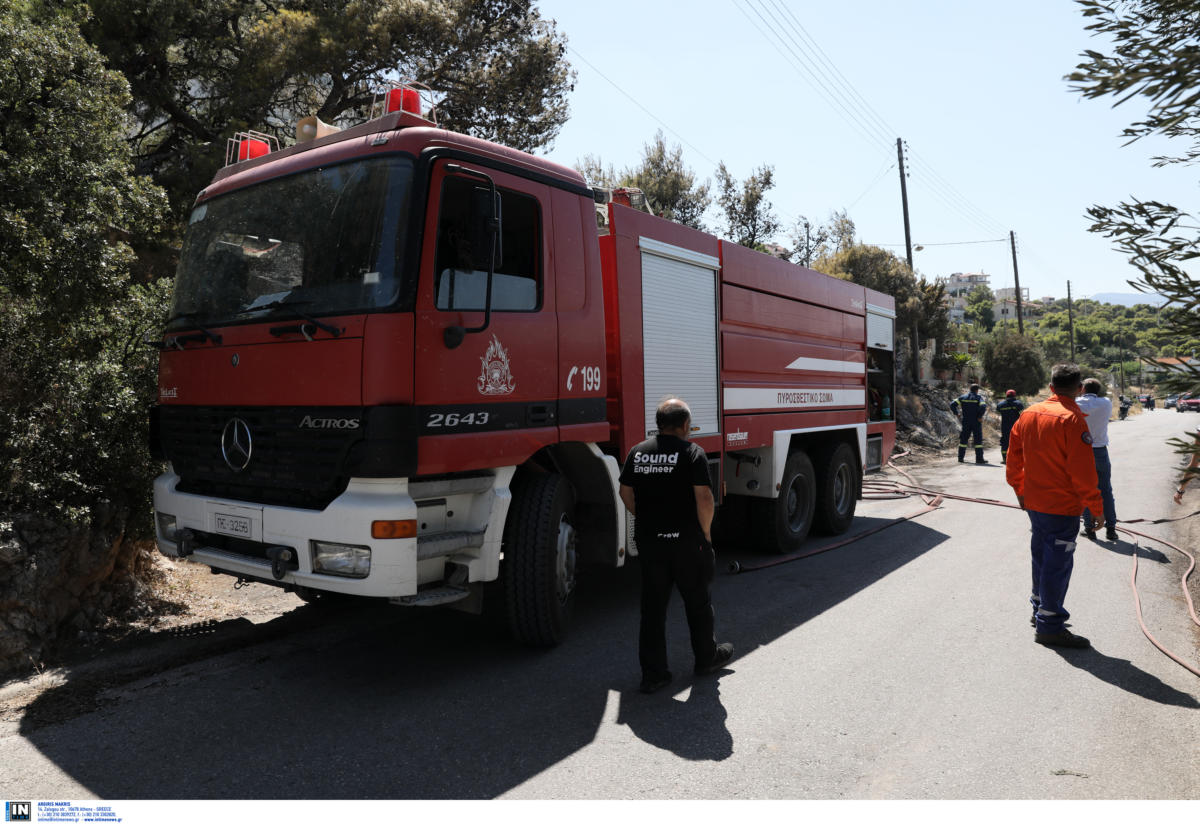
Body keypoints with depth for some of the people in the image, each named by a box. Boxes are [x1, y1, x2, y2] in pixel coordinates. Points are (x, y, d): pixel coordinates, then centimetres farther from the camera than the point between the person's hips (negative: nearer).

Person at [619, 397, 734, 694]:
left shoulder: (638, 452, 4)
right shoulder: (692, 453, -11)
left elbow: (626, 494, 8)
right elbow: (704, 498, -16)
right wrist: (706, 532, -3)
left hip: (648, 541, 4)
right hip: (686, 541, -4)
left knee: (653, 606, 10)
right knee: (698, 602, 15)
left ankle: (653, 672, 11)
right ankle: (707, 657, 33)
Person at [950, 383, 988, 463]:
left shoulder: (963, 397, 5)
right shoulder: (979, 397, -5)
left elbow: (952, 404, -2)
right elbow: (983, 407, -21)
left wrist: (956, 414, 5)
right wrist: (980, 416, -11)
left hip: (965, 422, 4)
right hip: (976, 422, -3)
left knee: (963, 439, 10)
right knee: (978, 439, 2)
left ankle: (960, 457, 10)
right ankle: (979, 458, -1)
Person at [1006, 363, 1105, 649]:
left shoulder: (1029, 414, 5)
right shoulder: (1073, 420, -17)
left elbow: (1014, 458, 12)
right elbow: (1083, 471, -18)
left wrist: (1020, 491, 22)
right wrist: (1097, 508, -10)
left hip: (1033, 503, 7)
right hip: (1062, 507, -7)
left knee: (1041, 556, 21)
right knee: (1058, 564, 0)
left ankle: (1040, 609, 35)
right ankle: (1050, 626, 7)